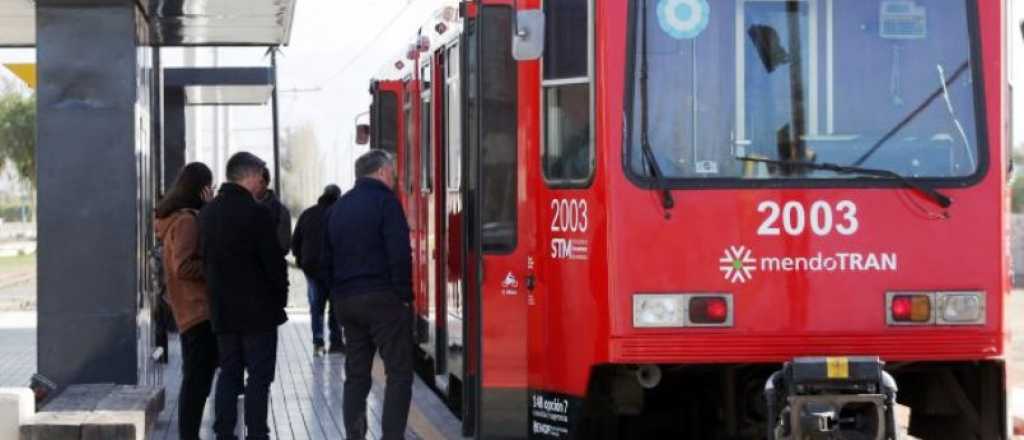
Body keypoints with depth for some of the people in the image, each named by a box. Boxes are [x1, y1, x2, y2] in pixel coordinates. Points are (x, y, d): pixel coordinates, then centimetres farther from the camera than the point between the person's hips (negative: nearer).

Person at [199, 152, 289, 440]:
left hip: (222, 310, 7)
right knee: (259, 376, -2)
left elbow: (205, 259, 14)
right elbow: (273, 260, -13)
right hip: (258, 308, -7)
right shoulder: (255, 213, -15)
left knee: (229, 373, 11)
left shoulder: (208, 213, 8)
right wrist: (281, 295, 0)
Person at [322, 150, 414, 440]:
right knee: (399, 373, -4)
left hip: (346, 301, 7)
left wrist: (338, 295, 17)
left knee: (356, 375, 11)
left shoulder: (338, 208, 16)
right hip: (382, 298, -7)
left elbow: (325, 261, 18)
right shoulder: (385, 201, -6)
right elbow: (400, 254, -14)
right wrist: (404, 294, -8)